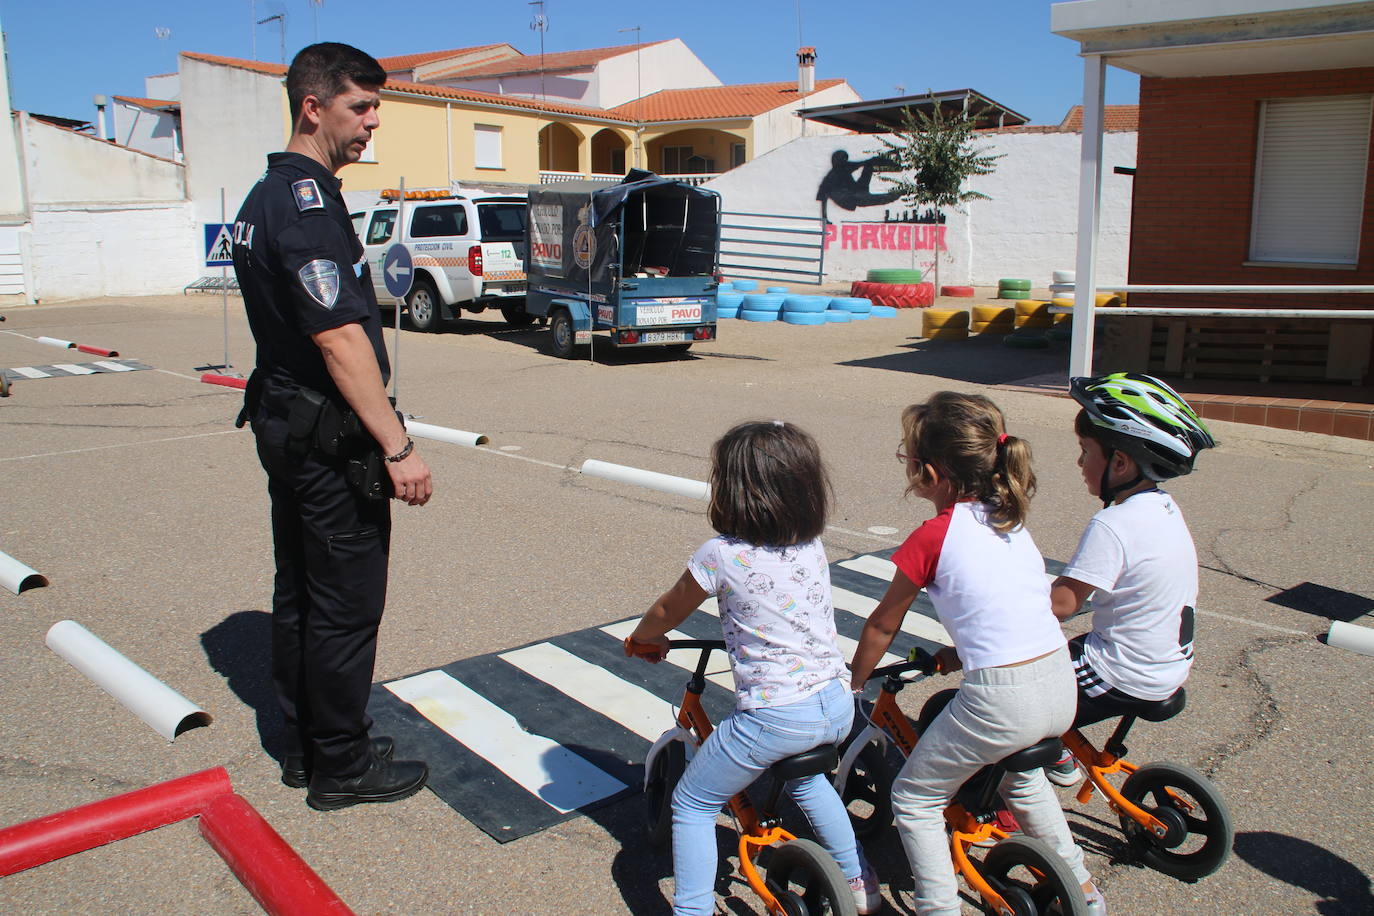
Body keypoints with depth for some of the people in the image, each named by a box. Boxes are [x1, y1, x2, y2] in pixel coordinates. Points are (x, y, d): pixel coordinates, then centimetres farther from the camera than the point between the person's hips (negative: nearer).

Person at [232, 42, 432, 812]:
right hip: (330, 438, -10)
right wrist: (397, 446, -24)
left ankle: (306, 745, 31)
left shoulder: (265, 197, 14)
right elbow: (339, 337, -25)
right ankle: (343, 767, 15)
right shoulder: (308, 200, -18)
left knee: (301, 595, 17)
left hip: (284, 424, 10)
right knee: (347, 607, 1)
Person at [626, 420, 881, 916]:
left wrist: (640, 638, 24)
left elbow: (667, 611, 4)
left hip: (774, 717, -7)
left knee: (691, 805, 13)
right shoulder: (813, 546, 4)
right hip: (838, 707, 7)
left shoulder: (720, 555, -13)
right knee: (803, 775, 37)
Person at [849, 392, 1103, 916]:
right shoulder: (1009, 518, 10)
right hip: (1061, 689, 8)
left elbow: (882, 626, 2)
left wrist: (853, 683, 16)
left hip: (999, 699, -8)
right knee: (1018, 774, 37)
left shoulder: (932, 537, -9)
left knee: (914, 799, 12)